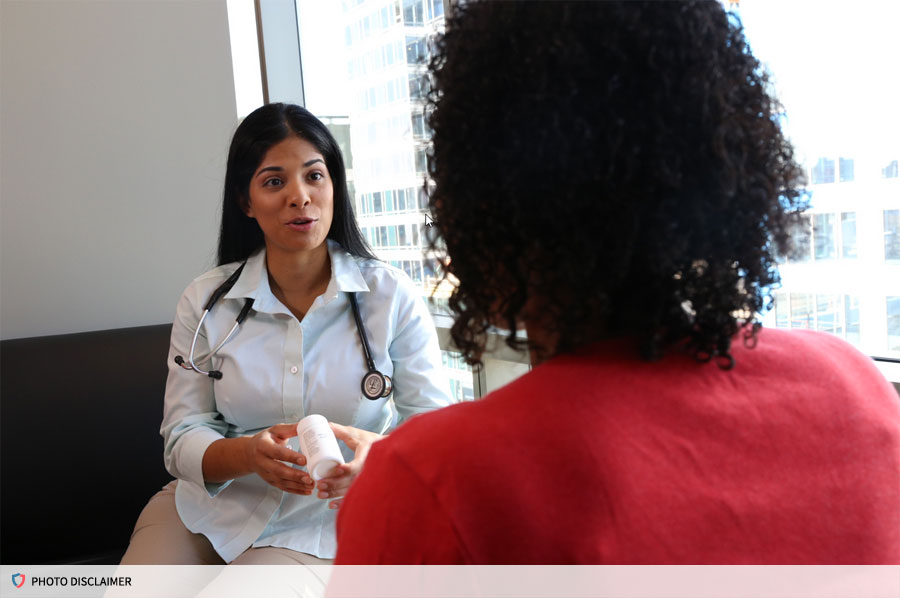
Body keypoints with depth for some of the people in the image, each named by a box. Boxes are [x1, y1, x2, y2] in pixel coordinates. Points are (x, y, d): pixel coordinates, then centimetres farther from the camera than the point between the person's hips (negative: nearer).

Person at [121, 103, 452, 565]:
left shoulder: (393, 297, -7)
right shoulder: (204, 302, 0)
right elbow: (183, 439, -2)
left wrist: (377, 451, -30)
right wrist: (249, 453, -25)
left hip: (320, 524, -2)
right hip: (205, 508, 3)